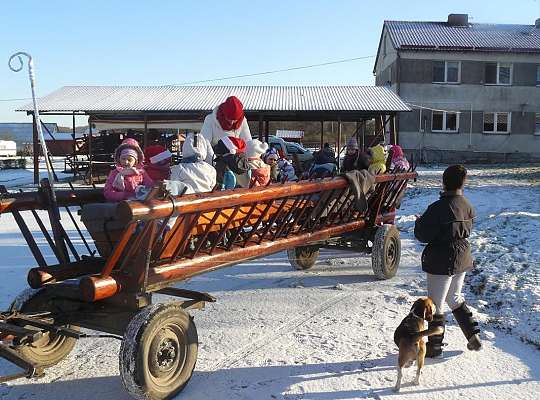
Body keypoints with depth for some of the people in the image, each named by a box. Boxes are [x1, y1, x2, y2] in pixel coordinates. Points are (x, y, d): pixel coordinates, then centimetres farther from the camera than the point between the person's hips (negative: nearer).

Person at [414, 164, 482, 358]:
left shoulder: (438, 208, -22)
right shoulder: (467, 206, 1)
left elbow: (422, 235, -19)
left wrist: (419, 222, 2)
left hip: (441, 262, -7)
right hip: (462, 260, 7)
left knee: (436, 305, 6)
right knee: (455, 299, 26)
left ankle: (434, 347, 16)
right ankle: (473, 336, 26)